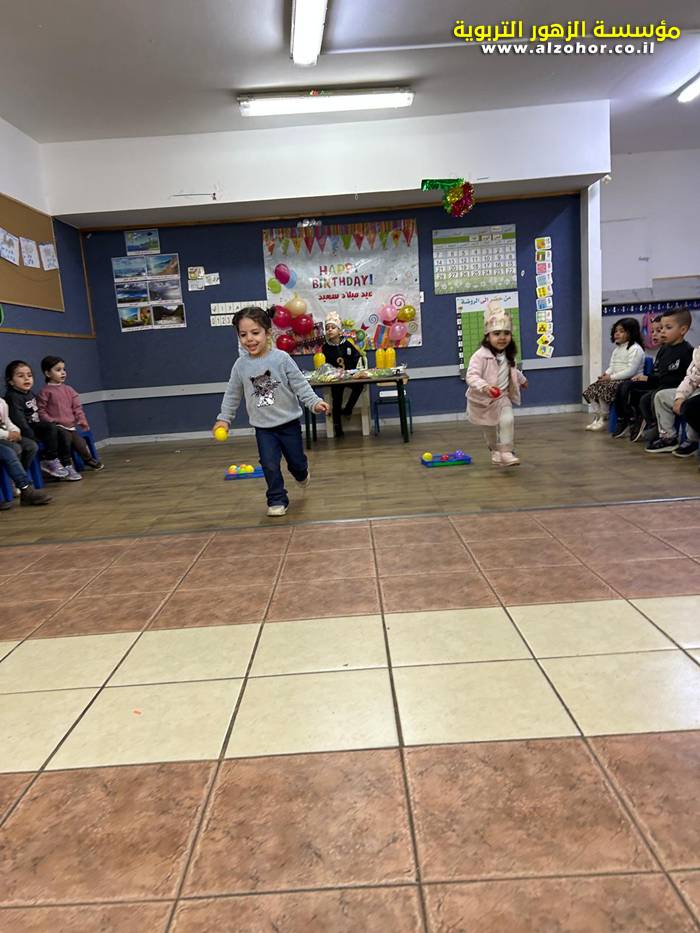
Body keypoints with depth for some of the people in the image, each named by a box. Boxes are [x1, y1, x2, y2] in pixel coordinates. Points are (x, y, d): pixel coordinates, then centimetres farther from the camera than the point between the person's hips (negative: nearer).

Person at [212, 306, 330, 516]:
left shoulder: (281, 358, -13)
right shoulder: (241, 365, -4)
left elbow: (300, 384, -12)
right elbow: (232, 394, 6)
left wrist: (315, 402, -24)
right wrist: (224, 418, 5)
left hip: (288, 422, -1)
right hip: (263, 426, 1)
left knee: (296, 461, 11)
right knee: (270, 465, -4)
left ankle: (301, 474, 47)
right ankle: (277, 500, 13)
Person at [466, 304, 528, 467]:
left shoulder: (508, 356, 0)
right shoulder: (480, 355, -23)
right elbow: (471, 376, -32)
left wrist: (522, 380, 40)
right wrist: (484, 386, -49)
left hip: (502, 397, 4)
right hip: (483, 399, -4)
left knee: (507, 420, -19)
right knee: (489, 428, 13)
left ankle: (506, 452, -11)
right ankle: (495, 451, 38)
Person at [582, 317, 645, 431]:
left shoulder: (635, 349, -10)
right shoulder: (617, 349, 20)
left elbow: (631, 371, -19)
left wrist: (612, 377, -20)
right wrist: (606, 374, -2)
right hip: (615, 379, 9)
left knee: (603, 389, -29)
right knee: (591, 388, -8)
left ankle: (603, 419, -11)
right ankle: (598, 416, -2)